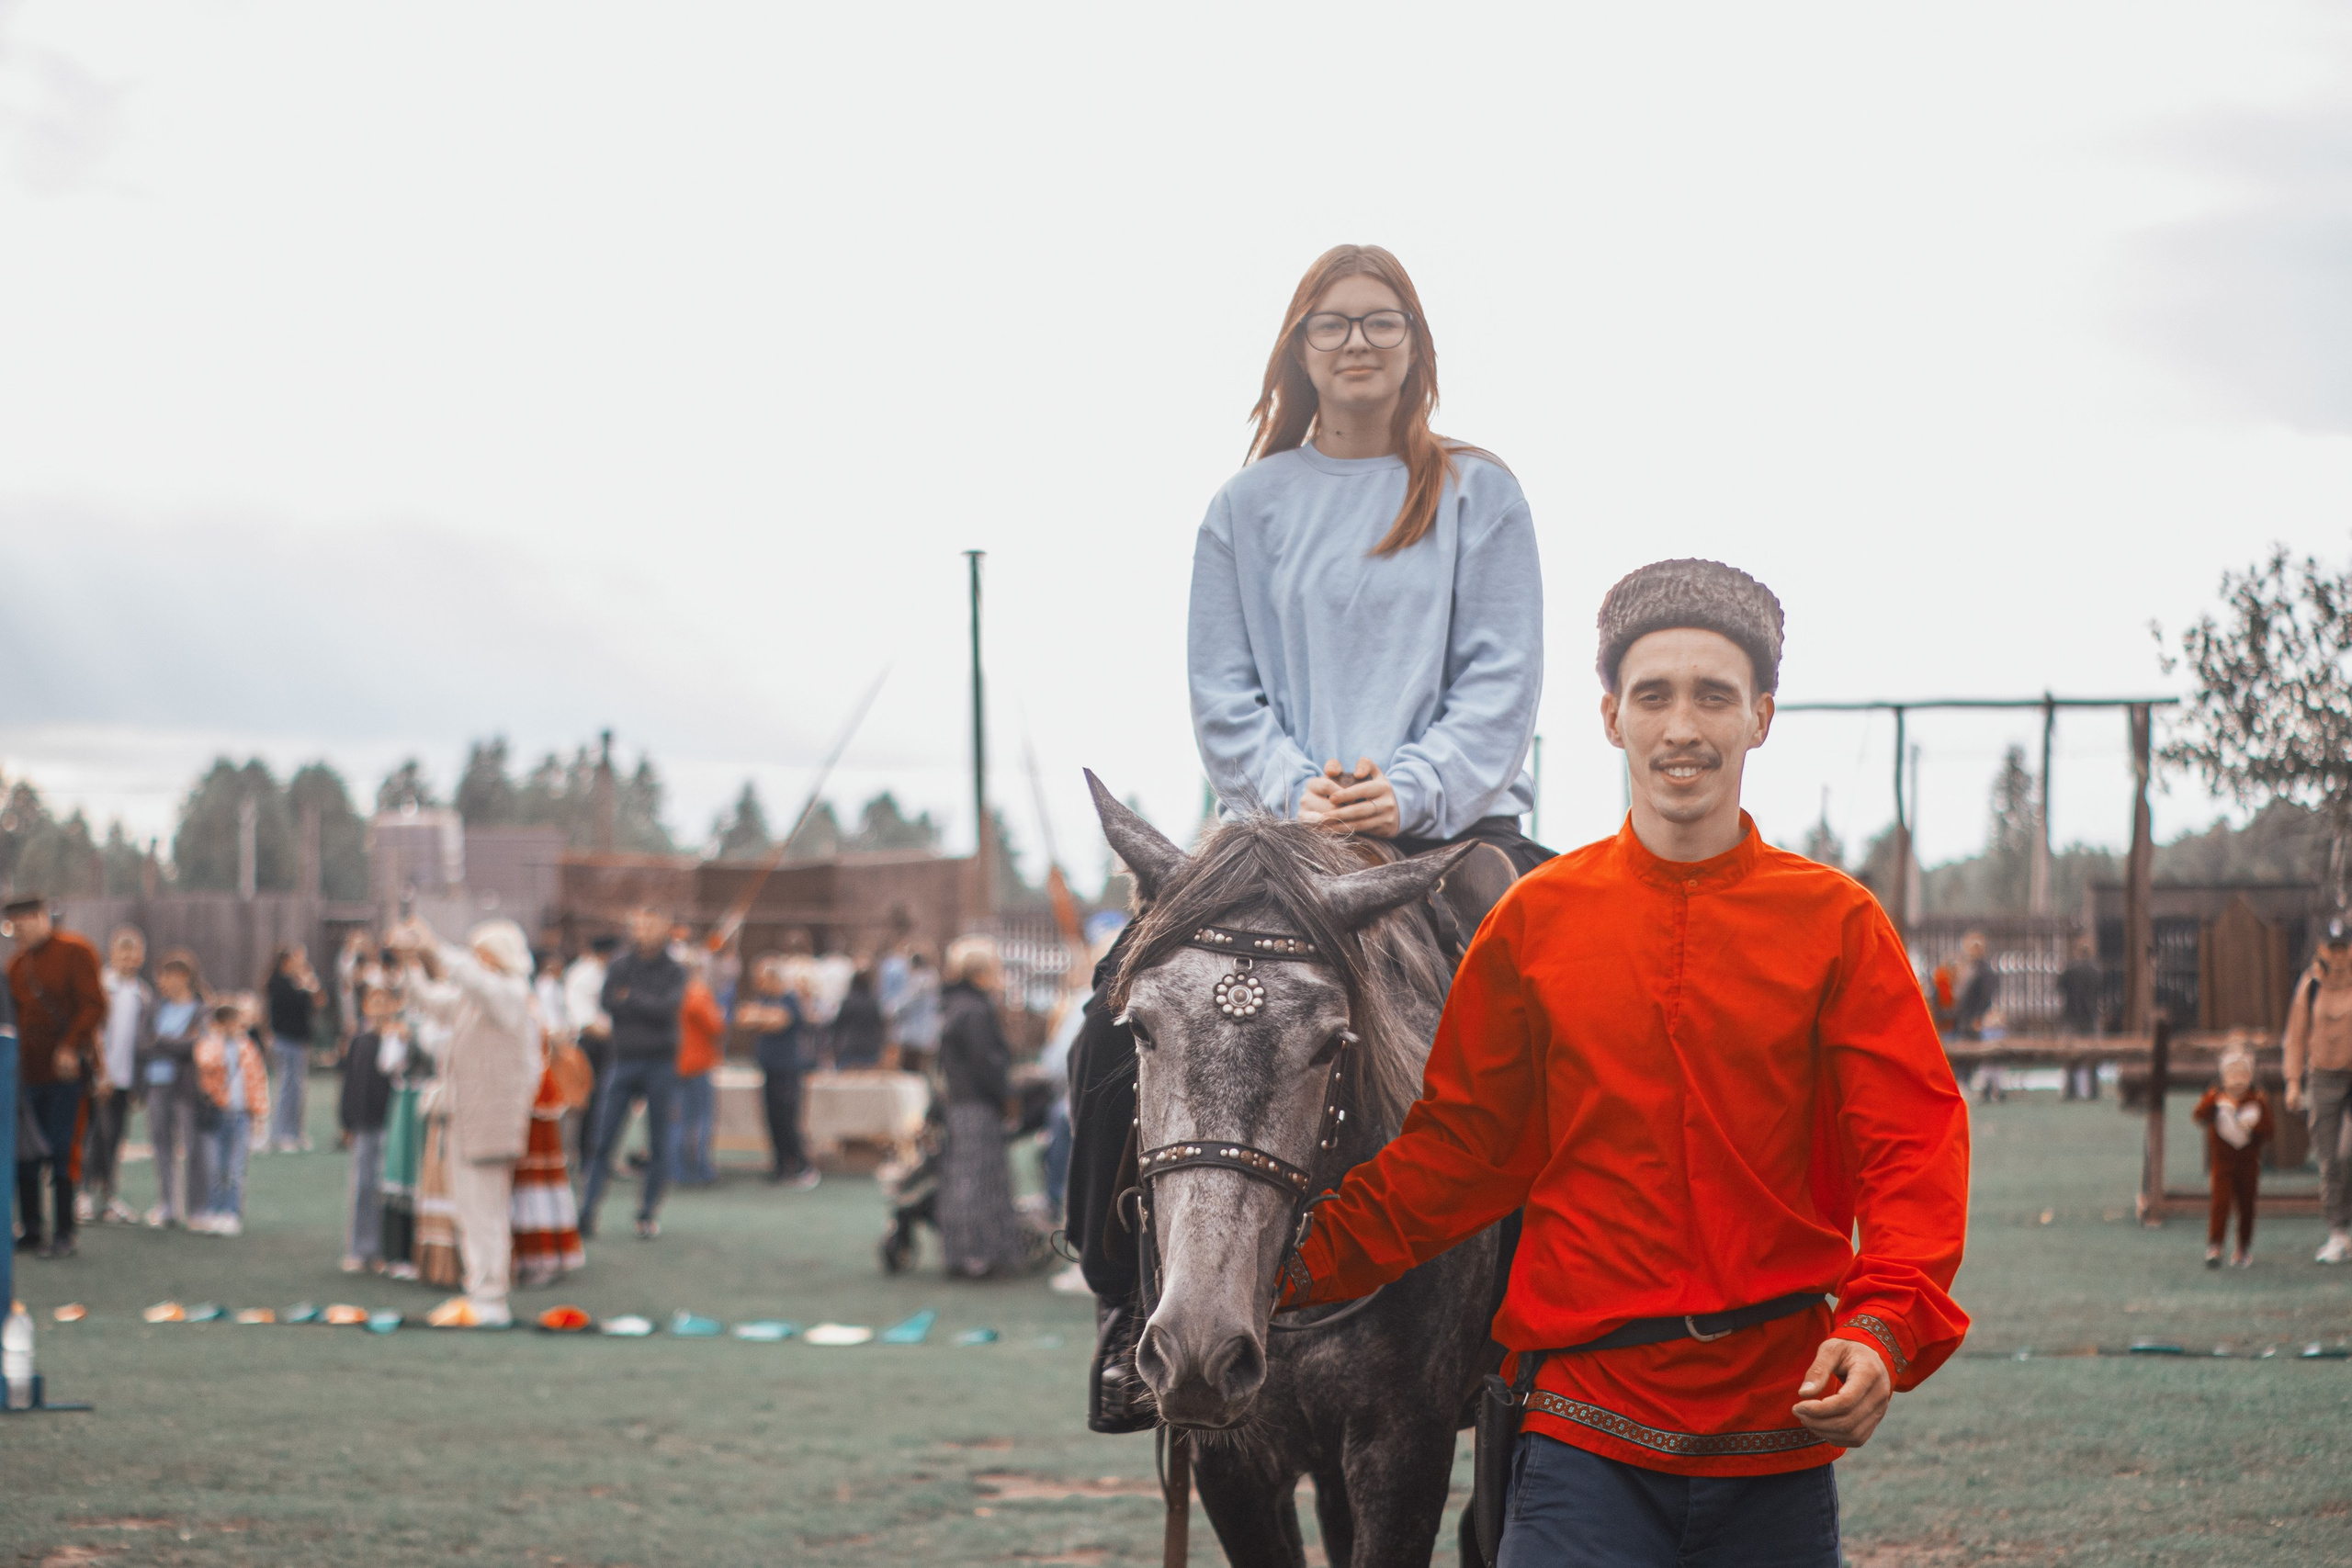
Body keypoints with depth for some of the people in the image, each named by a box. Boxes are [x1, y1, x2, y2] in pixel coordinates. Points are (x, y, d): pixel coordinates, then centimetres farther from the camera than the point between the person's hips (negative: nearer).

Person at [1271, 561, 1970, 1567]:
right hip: (1586, 1425, -1)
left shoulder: (1837, 924, 0)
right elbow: (1459, 1145, 10)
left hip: (1779, 1422, 1)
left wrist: (1883, 1328, -22)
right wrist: (1308, 1263, 0)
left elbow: (1915, 1143, -6)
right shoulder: (1533, 924, 3)